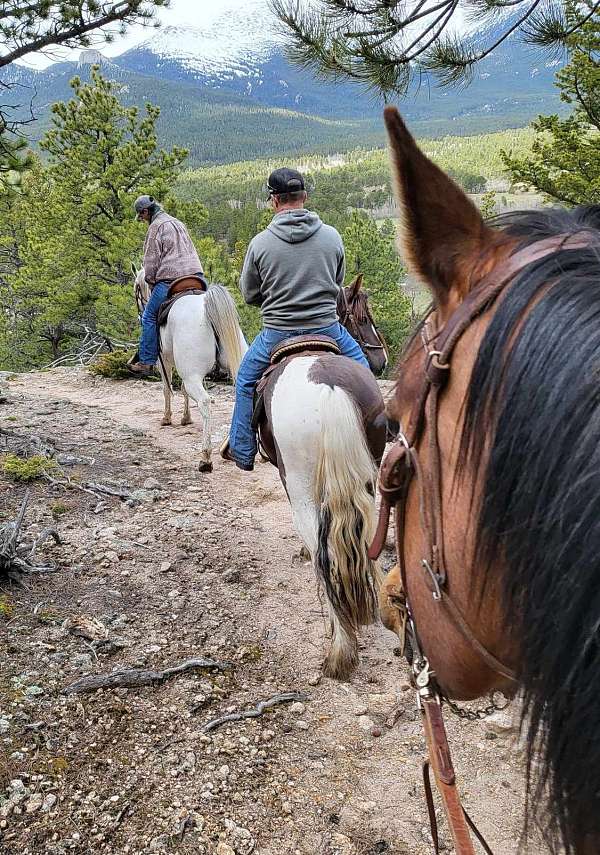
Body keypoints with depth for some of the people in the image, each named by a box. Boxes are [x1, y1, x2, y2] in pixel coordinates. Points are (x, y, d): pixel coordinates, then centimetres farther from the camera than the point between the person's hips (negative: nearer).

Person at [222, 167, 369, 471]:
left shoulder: (260, 242, -9)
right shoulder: (332, 236, -4)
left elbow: (249, 294, 3)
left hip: (277, 333, -1)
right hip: (327, 327, 1)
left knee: (246, 380, 23)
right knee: (361, 370, 27)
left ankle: (242, 450, 28)